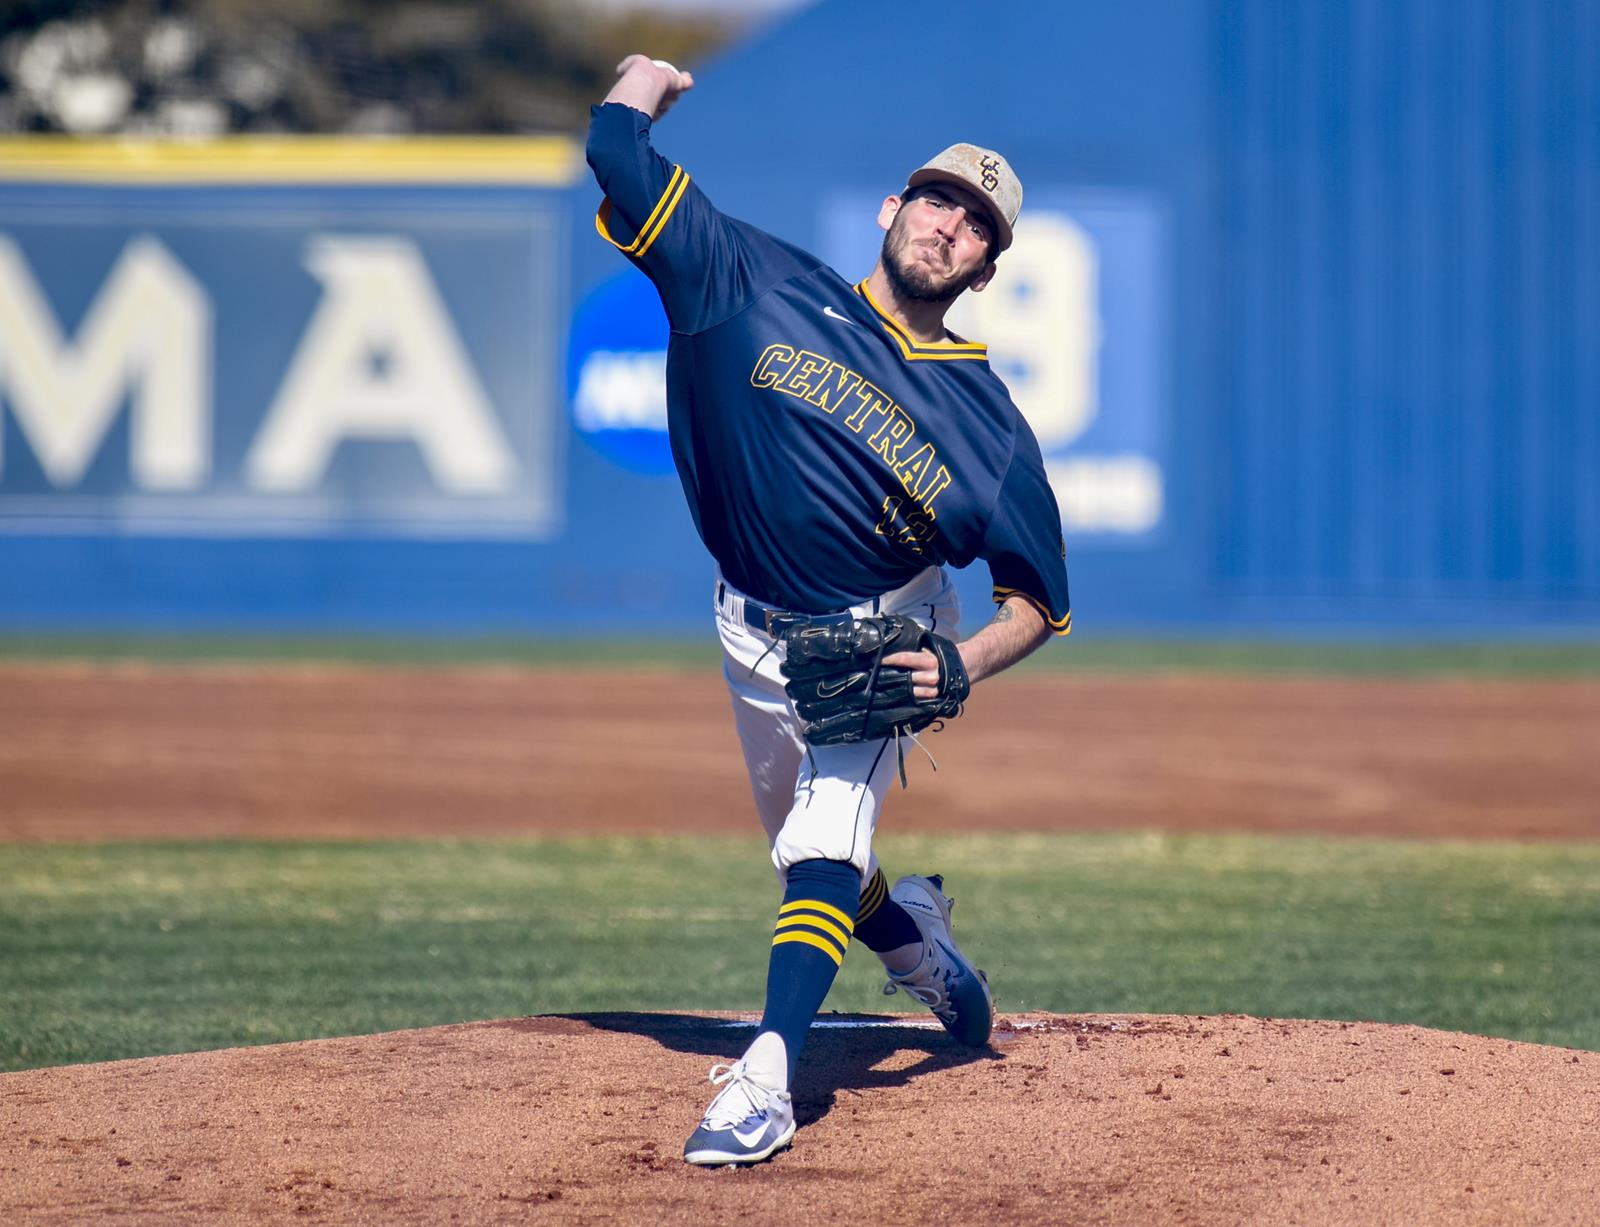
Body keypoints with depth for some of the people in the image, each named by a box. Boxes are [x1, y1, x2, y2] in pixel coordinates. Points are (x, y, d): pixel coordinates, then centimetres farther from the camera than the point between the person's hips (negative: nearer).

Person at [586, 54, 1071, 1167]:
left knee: (824, 842, -23)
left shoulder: (989, 424, -11)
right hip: (757, 634, 3)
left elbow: (1038, 597, -9)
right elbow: (620, 158, -14)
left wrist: (964, 665, -26)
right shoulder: (767, 287, -9)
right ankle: (909, 930, 49)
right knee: (807, 852, 17)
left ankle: (767, 1079, -29)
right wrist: (647, 80, 2)